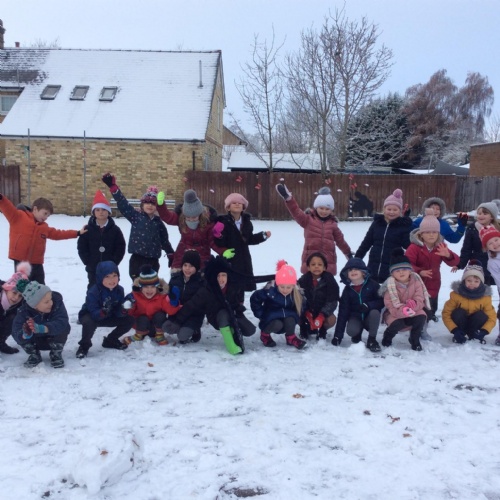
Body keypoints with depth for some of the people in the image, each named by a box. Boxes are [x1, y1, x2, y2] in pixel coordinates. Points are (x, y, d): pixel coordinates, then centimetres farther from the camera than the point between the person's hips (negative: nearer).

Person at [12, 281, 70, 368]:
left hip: (54, 339, -1)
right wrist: (25, 335, -61)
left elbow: (62, 322, -43)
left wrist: (42, 328, -59)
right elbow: (16, 332, -37)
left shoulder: (57, 303, -27)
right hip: (36, 341, 1)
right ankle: (34, 356, 0)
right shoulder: (24, 311, -24)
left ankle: (56, 354, -5)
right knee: (21, 335, -27)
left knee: (62, 329, -32)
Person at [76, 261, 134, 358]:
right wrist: (104, 311, -53)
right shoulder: (93, 292, -30)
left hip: (109, 317, 5)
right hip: (89, 316, -5)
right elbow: (94, 314, -32)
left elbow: (118, 313, -10)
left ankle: (110, 341, 15)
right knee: (89, 323, -39)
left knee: (129, 320, -8)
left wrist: (124, 309, -33)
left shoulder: (119, 290, -14)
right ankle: (84, 346, -8)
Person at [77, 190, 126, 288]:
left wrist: (113, 263, -10)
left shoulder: (115, 230, -1)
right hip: (93, 269, 1)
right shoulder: (88, 229, 0)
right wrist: (88, 262, -8)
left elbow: (121, 248, -3)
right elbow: (81, 247, 0)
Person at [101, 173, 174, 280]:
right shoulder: (135, 216, 0)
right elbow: (123, 203, -9)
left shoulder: (158, 222, 7)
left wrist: (171, 255, 17)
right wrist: (112, 186, -18)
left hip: (153, 260, 3)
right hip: (137, 259, -3)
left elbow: (164, 240, 16)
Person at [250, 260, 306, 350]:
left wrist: (296, 316, -9)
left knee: (290, 319, -33)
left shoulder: (296, 294, -15)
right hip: (271, 318, -2)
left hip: (288, 317, 2)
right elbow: (254, 299, -13)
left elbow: (302, 306, 4)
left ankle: (291, 338, -3)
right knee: (277, 325, -35)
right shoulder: (269, 291, -25)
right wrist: (260, 314, -12)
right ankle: (264, 333, -1)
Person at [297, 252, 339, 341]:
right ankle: (305, 328, 9)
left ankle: (322, 330, 8)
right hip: (307, 311, 1)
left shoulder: (329, 280, -13)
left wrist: (321, 316, -29)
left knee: (331, 320, -30)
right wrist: (307, 314, -28)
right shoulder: (303, 280, -10)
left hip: (323, 311, -1)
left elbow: (332, 301, -16)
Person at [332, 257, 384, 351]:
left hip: (370, 318, 0)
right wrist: (338, 335, -10)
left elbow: (382, 301, -10)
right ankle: (357, 335, 8)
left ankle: (371, 340, -12)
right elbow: (343, 312, -6)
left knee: (375, 312, -33)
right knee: (351, 331, -31)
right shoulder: (347, 290, -5)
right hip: (355, 317, 0)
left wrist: (368, 305, -32)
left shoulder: (372, 284, -10)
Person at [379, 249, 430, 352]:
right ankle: (387, 337, 5)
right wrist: (403, 310, -44)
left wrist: (414, 304, -37)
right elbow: (391, 306, -25)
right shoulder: (390, 285, -19)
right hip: (395, 313, -2)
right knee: (397, 323, -33)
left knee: (421, 317, -28)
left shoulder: (416, 281, -11)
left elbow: (420, 300, -13)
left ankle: (415, 340, 0)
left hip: (413, 311, 3)